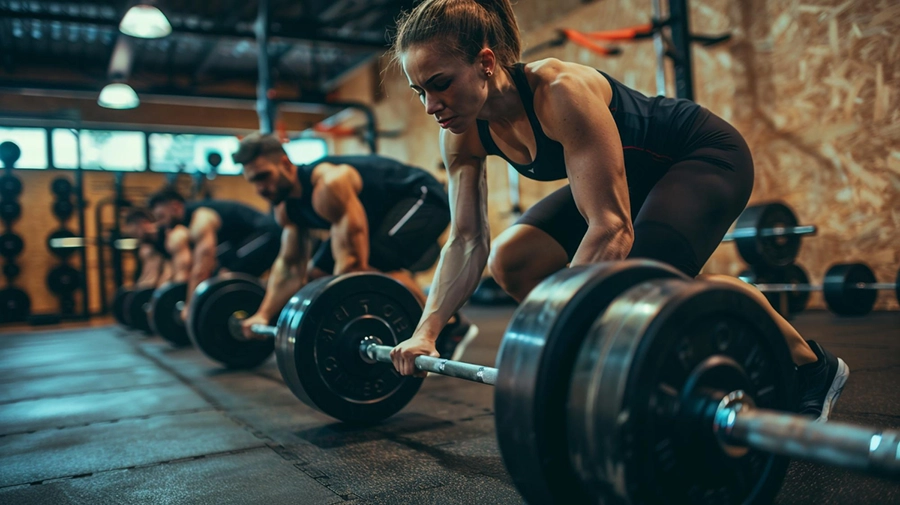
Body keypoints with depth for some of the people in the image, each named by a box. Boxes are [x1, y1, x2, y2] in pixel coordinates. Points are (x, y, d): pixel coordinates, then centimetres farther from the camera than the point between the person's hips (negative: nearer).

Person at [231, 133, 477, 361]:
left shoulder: (328, 186, -35)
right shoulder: (286, 209, -5)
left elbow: (352, 261, -40)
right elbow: (289, 265, 5)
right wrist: (264, 314, -2)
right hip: (383, 211, 10)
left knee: (376, 262, -36)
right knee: (316, 272, 6)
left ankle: (451, 326, -19)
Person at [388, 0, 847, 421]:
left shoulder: (560, 92, -36)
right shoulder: (463, 132, -13)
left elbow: (612, 227, -39)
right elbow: (467, 240, -11)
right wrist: (426, 332, -20)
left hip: (706, 157, -7)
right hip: (635, 176, 8)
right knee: (509, 260, -6)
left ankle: (813, 366, -6)